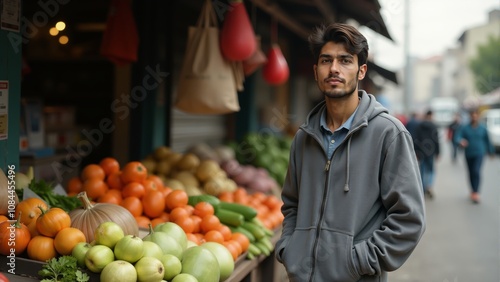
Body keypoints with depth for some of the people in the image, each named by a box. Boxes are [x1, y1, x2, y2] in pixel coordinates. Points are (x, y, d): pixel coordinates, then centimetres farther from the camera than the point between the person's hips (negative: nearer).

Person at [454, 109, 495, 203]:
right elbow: (457, 137, -15)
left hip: (479, 154, -2)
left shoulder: (482, 128, -1)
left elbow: (487, 141, 9)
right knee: (471, 173, 12)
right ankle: (473, 191, 28)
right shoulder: (465, 128, -2)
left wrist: (491, 152, 18)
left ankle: (475, 193, -19)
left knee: (476, 171, -18)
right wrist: (461, 141, -38)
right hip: (468, 154, 2)